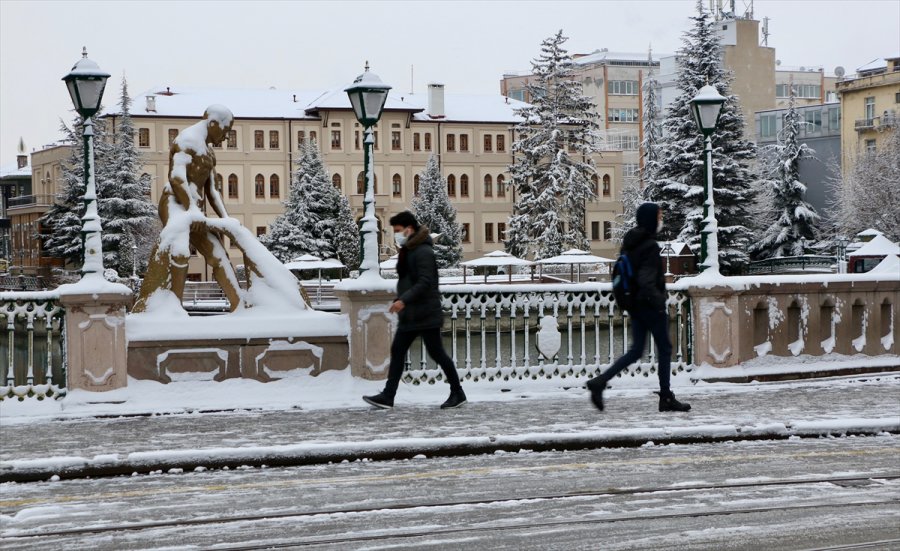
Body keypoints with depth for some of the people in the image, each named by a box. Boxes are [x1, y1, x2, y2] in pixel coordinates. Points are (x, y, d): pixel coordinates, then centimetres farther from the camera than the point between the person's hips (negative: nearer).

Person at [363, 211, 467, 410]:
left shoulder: (423, 252, -16)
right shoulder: (408, 251, 14)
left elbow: (425, 282, -24)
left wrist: (403, 300, -30)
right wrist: (400, 300, 15)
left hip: (426, 314, -10)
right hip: (410, 314, 10)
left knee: (436, 353, -2)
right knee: (397, 351, 4)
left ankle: (457, 393, 10)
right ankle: (387, 396, 4)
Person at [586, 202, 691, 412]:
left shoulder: (629, 243, 9)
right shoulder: (650, 246, -18)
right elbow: (646, 281, -25)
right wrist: (659, 301, -22)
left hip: (634, 306, 8)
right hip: (650, 306, -8)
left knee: (636, 350, 11)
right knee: (664, 349, 5)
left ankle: (600, 381, -3)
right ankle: (666, 398, 11)